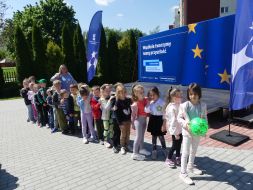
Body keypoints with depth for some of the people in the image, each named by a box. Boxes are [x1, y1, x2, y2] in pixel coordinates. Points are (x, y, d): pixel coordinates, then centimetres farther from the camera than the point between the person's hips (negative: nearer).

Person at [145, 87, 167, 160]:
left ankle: (164, 150, 29)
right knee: (154, 136, 13)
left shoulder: (162, 102, -13)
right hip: (153, 120, 5)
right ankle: (154, 151, 26)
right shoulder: (151, 102, 1)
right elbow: (147, 111, -4)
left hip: (159, 120, -4)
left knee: (161, 136, 7)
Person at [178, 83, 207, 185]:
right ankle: (183, 173, 13)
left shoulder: (203, 105, -6)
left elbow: (205, 118, 3)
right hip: (187, 132, -4)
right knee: (185, 152, 1)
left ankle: (190, 166, 44)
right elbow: (179, 118, -9)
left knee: (193, 151, 22)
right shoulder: (184, 105, -16)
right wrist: (185, 124, -25)